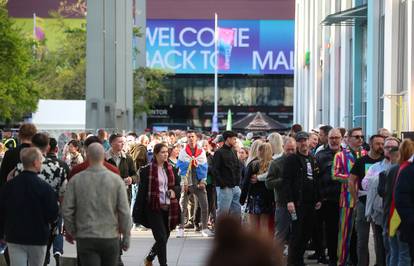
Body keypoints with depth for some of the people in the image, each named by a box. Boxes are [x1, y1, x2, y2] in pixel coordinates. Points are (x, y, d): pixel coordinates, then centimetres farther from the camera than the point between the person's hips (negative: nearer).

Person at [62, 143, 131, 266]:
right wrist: (126, 237, 6)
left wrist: (72, 232, 13)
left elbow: (66, 210, -2)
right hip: (111, 237, 1)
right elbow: (124, 212, -4)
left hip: (85, 238, -1)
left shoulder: (76, 180, -4)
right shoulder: (116, 180, -5)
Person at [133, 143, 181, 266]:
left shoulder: (171, 169, 8)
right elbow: (142, 191, -7)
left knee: (163, 239, 14)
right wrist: (139, 212, -9)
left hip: (169, 208, 5)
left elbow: (178, 185, 16)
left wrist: (174, 191, -9)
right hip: (154, 208, -5)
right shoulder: (147, 170, -7)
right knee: (162, 238, -10)